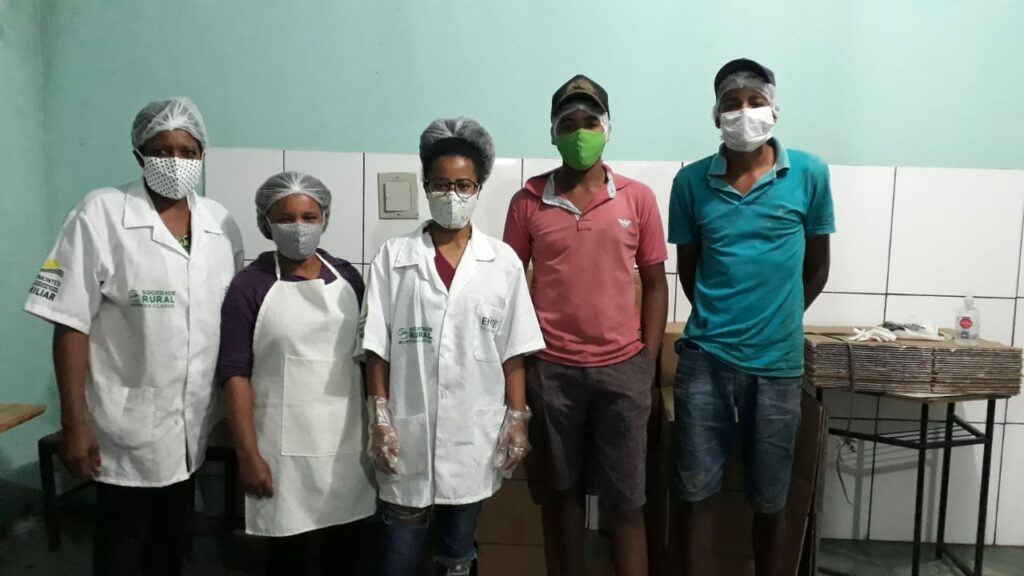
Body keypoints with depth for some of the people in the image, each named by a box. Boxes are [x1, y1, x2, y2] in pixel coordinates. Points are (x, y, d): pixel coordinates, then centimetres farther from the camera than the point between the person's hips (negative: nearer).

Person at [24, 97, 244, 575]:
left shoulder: (221, 222, 2)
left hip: (193, 422, 4)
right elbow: (71, 324, -12)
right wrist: (74, 424, -14)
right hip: (128, 425, -4)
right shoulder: (100, 214, -11)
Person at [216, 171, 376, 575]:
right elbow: (234, 374, -9)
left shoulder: (347, 278, 5)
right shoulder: (250, 286, -7)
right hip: (285, 449, -3)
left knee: (349, 543, 15)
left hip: (348, 442, 4)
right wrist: (249, 455, -13)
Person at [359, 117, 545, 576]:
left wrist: (517, 419, 0)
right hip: (408, 432, 0)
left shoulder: (503, 262, 0)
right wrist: (380, 420, -5)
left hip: (475, 433, 1)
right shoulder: (393, 256, -2)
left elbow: (513, 352, 2)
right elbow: (377, 348, -1)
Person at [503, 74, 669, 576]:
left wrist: (648, 361, 0)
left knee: (625, 500, 7)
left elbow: (654, 284, 4)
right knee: (564, 488, 16)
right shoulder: (527, 201, 0)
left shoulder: (638, 198, 0)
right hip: (551, 369, 1)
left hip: (622, 368, 0)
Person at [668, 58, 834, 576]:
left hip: (777, 363, 0)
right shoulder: (691, 181, -1)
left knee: (769, 498, 14)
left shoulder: (810, 174, -3)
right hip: (704, 358, 0)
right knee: (694, 489, 8)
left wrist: (779, 321, 10)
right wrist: (717, 320, 7)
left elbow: (817, 266, 7)